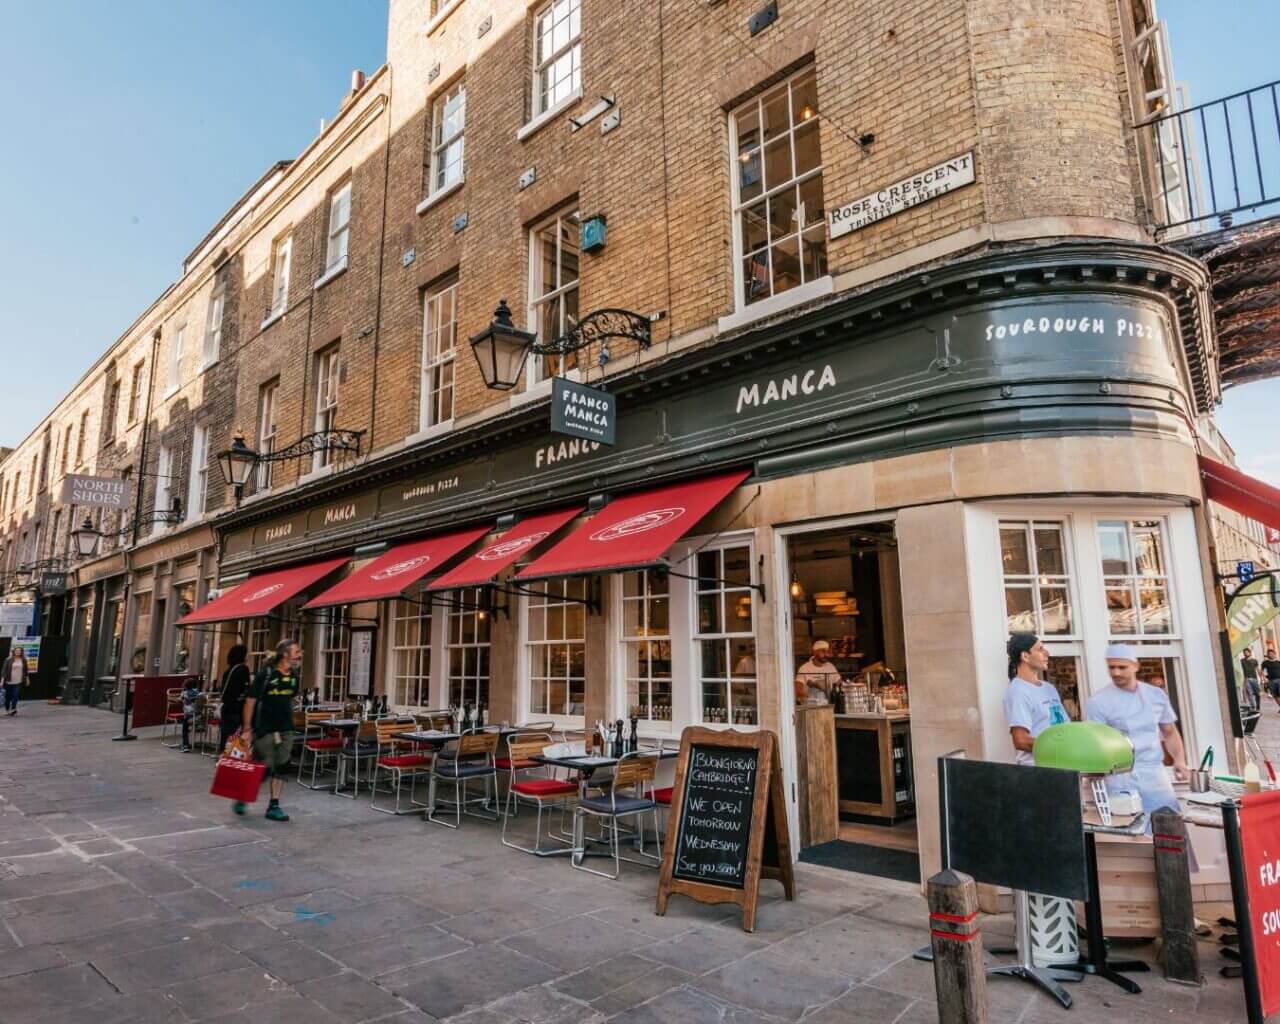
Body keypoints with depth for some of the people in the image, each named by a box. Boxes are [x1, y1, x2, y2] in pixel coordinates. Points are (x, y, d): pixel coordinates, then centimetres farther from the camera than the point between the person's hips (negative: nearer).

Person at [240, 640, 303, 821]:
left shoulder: (294, 676, 5)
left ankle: (274, 806, 12)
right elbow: (250, 701, -11)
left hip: (286, 730, 6)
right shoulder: (266, 675, -13)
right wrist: (247, 729, -13)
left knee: (281, 768, 4)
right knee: (265, 768, -2)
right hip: (264, 729, -6)